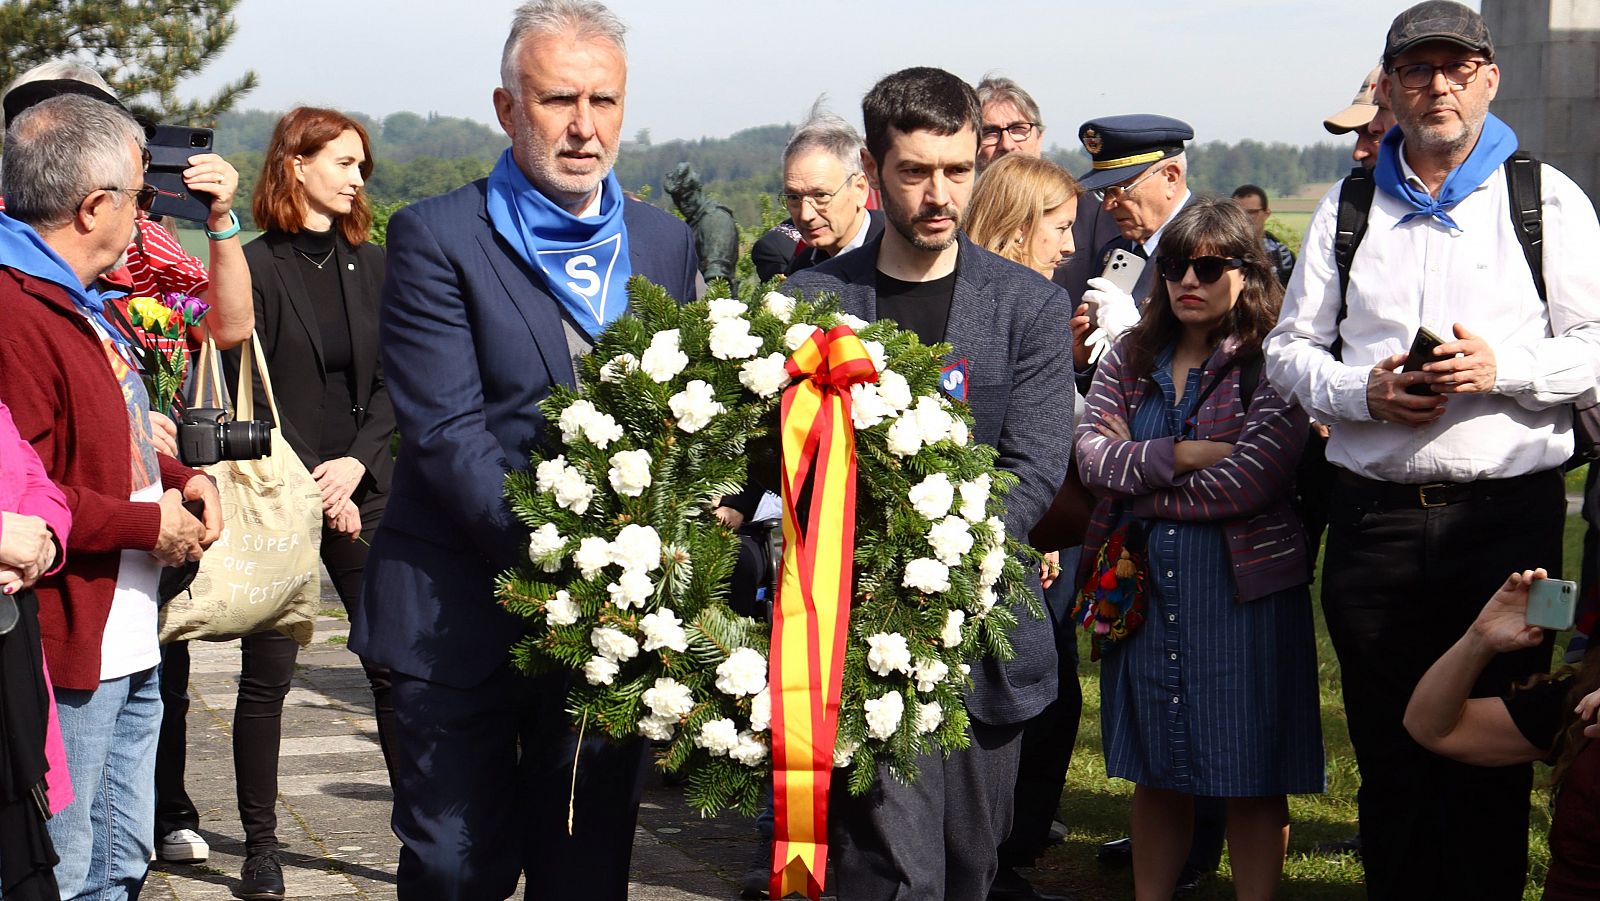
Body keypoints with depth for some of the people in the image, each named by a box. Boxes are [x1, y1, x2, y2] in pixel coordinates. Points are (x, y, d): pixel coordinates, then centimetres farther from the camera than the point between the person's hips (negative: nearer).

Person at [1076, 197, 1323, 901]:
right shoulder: (1130, 356, 11)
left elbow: (1254, 479, -17)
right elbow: (1091, 453, -1)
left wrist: (1143, 494, -7)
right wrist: (1179, 456, -16)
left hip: (1242, 584, -5)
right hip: (1143, 581, 5)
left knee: (1251, 775, 2)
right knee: (1156, 770, 13)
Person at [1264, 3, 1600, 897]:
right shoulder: (1347, 207, 13)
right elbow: (1290, 347, 14)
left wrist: (1503, 370, -15)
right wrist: (1360, 390, -6)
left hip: (1509, 512, -2)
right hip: (1373, 514, 3)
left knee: (1493, 756, 1)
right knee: (1388, 754, 8)